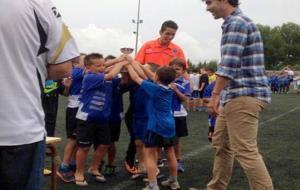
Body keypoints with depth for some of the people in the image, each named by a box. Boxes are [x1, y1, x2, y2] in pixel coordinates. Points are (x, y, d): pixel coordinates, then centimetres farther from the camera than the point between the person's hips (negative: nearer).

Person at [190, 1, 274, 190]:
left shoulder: (236, 22, -12)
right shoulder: (235, 23, 20)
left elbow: (229, 65, -21)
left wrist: (215, 94, -19)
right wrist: (221, 95, 23)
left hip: (243, 95, -11)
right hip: (234, 95, 11)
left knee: (245, 151, -11)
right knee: (221, 144, 17)